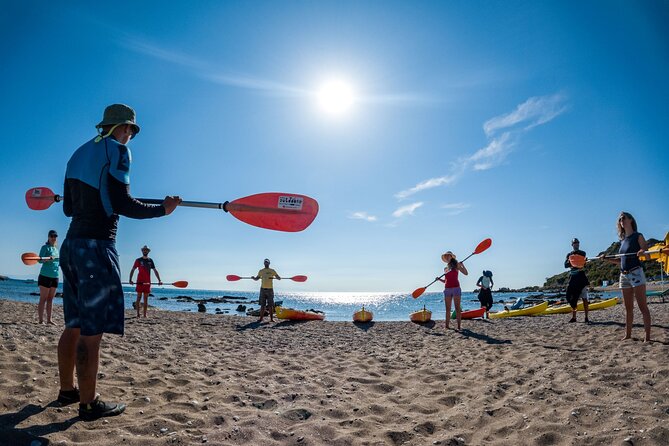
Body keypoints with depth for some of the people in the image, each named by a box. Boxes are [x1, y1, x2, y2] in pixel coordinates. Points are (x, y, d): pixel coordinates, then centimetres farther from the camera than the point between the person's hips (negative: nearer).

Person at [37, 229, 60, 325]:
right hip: (45, 275, -6)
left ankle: (49, 320, 11)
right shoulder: (45, 247, -4)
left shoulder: (56, 249, 16)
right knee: (43, 298, -5)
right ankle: (41, 320, -2)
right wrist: (48, 258, -33)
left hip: (55, 276, 6)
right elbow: (39, 260, -17)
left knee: (50, 299, 8)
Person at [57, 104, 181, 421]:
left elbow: (69, 208, 19)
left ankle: (67, 390, 26)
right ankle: (88, 404, 2)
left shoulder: (80, 153, 18)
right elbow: (121, 204, -16)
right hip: (96, 246, -9)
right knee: (92, 329, -5)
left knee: (75, 324, 16)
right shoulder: (117, 149, -6)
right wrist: (162, 209, -6)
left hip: (71, 245, 9)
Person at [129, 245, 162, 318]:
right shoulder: (138, 260, 2)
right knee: (139, 298, -3)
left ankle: (145, 314, 9)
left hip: (147, 282, 3)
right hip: (140, 282, -3)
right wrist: (130, 279, -13)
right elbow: (133, 270, -1)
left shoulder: (150, 260, 11)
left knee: (146, 299, 5)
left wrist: (159, 280, 3)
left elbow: (155, 271, 11)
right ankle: (138, 314, 0)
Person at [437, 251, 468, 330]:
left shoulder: (456, 265, 3)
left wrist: (462, 265, -20)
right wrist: (439, 279, 2)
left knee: (457, 308, -4)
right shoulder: (445, 268, 16)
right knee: (448, 309, 6)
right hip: (447, 289, 5)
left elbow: (466, 273, -5)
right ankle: (447, 326, 10)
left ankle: (458, 326, -3)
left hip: (456, 288, -5)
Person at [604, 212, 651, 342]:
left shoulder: (638, 236, -2)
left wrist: (642, 253, -31)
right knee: (628, 308, 11)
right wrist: (607, 259, 9)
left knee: (642, 306, -7)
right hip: (624, 275, 7)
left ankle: (647, 336, -6)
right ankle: (628, 335, 17)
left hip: (636, 273, -7)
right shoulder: (623, 240, 17)